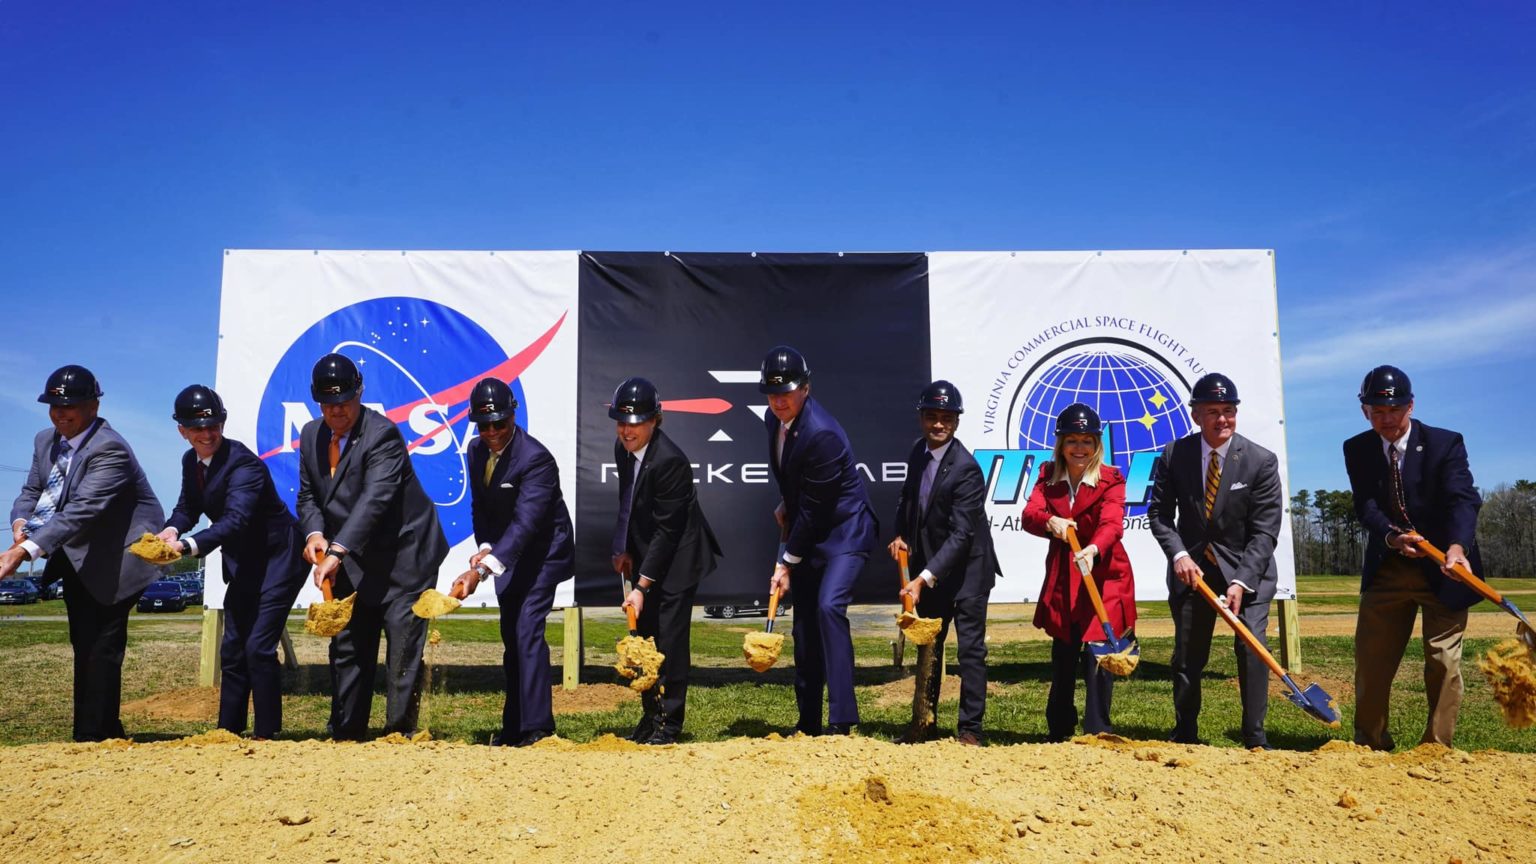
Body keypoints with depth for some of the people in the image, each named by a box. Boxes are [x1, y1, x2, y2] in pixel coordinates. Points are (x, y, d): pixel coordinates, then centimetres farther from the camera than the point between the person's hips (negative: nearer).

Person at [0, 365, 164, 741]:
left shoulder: (109, 450, -25)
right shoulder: (46, 441, 4)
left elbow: (82, 511, -34)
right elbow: (32, 491, 8)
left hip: (115, 558, -9)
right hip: (76, 557, 9)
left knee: (100, 647, -9)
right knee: (83, 645, 15)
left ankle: (93, 737, -1)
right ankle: (106, 731, 26)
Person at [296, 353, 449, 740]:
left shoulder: (383, 434, -20)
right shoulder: (311, 435, 3)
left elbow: (375, 499, -32)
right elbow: (308, 495, 9)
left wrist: (337, 552, -40)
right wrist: (314, 533, -13)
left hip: (402, 558, -7)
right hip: (352, 562, 7)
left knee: (404, 646, -6)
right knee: (347, 647, 12)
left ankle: (400, 733, 4)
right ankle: (345, 734, 23)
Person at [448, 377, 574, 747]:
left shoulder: (536, 458, -27)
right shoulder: (477, 450, -2)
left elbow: (525, 523, -36)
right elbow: (479, 505, 9)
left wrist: (481, 570, -45)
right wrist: (484, 548, -7)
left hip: (543, 553, -8)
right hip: (507, 554, 8)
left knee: (527, 631, -16)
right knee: (511, 637, 11)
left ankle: (537, 725, -11)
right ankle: (514, 725, 20)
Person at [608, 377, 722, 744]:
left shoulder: (669, 460, -26)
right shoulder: (623, 449, 0)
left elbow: (667, 530, -24)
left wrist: (642, 585, -23)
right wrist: (623, 549, 7)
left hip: (676, 558, -8)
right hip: (646, 555, 8)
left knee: (670, 638, -6)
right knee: (643, 635, 10)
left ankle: (669, 725, 6)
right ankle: (650, 715, 22)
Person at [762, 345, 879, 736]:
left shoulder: (822, 434, -28)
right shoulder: (774, 419, -1)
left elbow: (812, 509, -24)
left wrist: (786, 563, -17)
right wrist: (785, 506, 9)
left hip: (845, 530, -8)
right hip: (809, 534, 9)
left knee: (829, 606, -25)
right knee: (803, 621, 9)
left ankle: (841, 720, -21)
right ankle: (808, 721, 21)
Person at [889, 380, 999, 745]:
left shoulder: (966, 469, -23)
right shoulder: (918, 451, -1)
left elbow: (960, 534, -27)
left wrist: (924, 578, -33)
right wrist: (901, 535, 1)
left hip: (966, 568, -7)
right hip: (929, 566, 7)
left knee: (970, 647, -1)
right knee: (928, 644, 15)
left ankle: (970, 728, 9)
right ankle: (923, 722, 27)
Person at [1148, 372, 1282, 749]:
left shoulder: (1262, 461, -13)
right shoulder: (1174, 455, -7)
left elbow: (1264, 532, -14)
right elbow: (1159, 512, 0)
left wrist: (1240, 581, -23)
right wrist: (1179, 554, -16)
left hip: (1247, 567, -2)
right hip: (1192, 566, 2)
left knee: (1252, 646, -13)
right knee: (1187, 654, 7)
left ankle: (1255, 738, -1)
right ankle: (1185, 737, 21)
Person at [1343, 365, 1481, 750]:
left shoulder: (1446, 443, -12)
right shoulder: (1356, 450, -3)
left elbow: (1463, 500, -25)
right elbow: (1366, 506, -11)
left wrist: (1457, 546, -44)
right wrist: (1392, 538, -32)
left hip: (1443, 569, -3)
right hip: (1386, 570, 3)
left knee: (1443, 660, 1)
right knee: (1370, 659, 7)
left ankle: (1437, 748, 14)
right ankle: (1370, 744, 21)